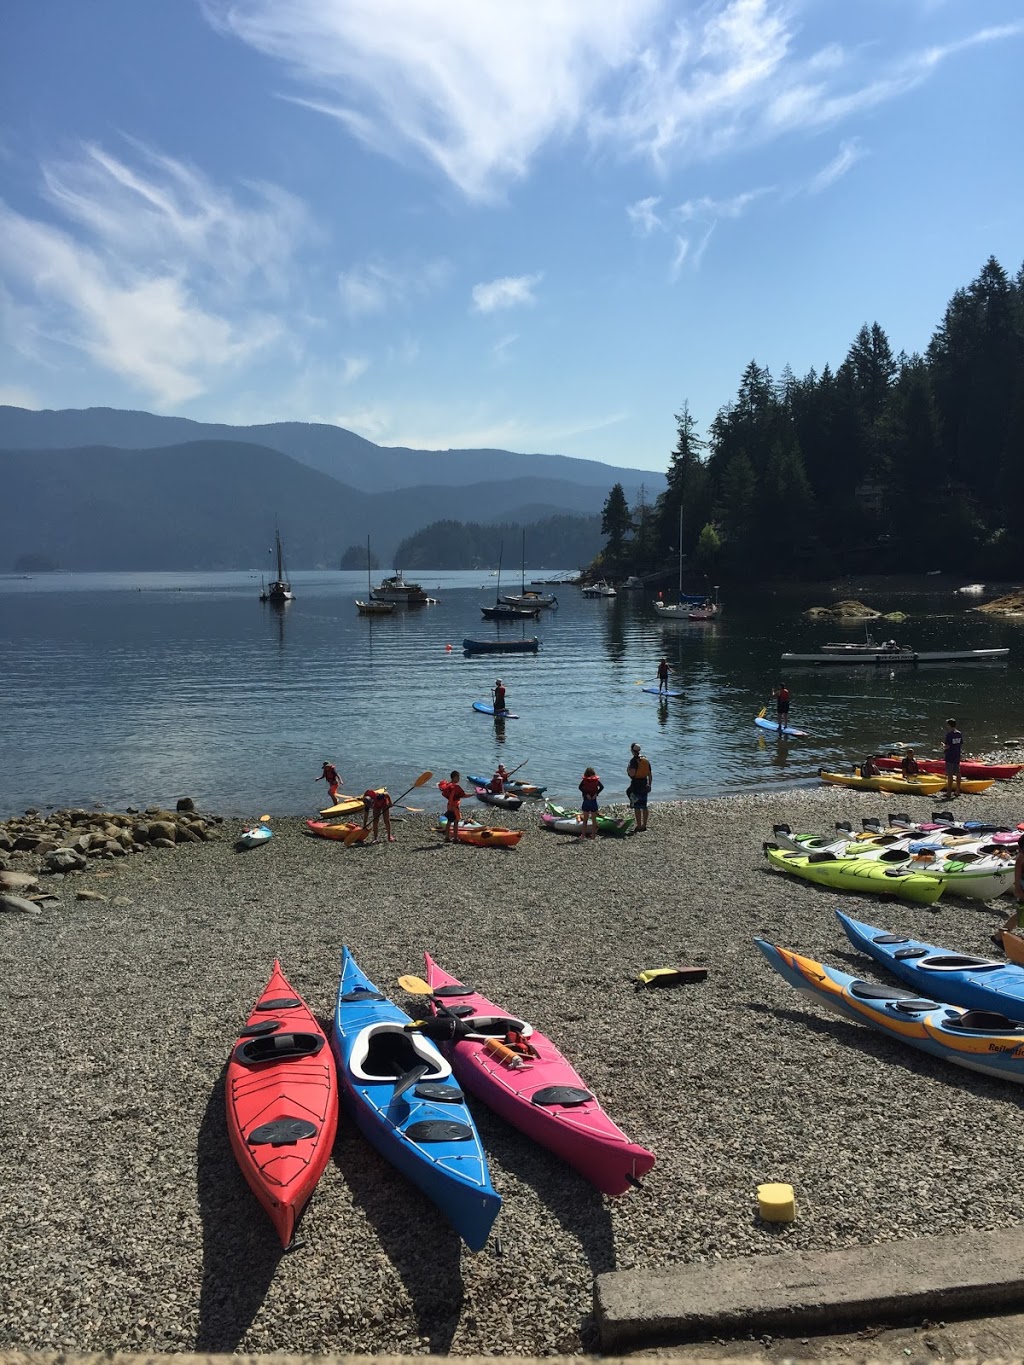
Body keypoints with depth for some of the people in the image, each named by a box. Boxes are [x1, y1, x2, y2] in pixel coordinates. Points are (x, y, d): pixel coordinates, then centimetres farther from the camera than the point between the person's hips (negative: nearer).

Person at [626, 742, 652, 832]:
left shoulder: (634, 760, -14)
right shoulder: (646, 759, 8)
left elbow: (632, 774, -24)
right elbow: (649, 774, 12)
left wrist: (628, 769, -4)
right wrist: (649, 784, 20)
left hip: (636, 785, -7)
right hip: (644, 784, 7)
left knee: (637, 807, -2)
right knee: (644, 806, 14)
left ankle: (639, 826, -2)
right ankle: (644, 825, 21)